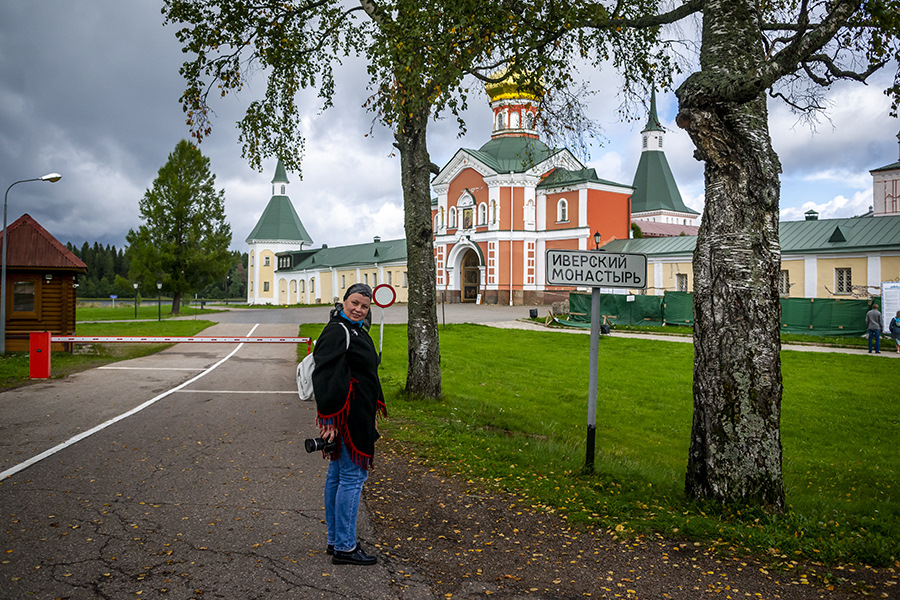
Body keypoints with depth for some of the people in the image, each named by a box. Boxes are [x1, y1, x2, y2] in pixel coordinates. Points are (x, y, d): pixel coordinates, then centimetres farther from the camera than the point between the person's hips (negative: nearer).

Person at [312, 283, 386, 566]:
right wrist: (329, 418, -28)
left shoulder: (356, 330, 17)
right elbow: (326, 377, -24)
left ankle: (335, 540, 27)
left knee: (337, 473, 15)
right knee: (353, 476, -5)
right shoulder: (337, 332, -16)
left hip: (355, 415, 11)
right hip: (347, 416, -11)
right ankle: (345, 547, 4)